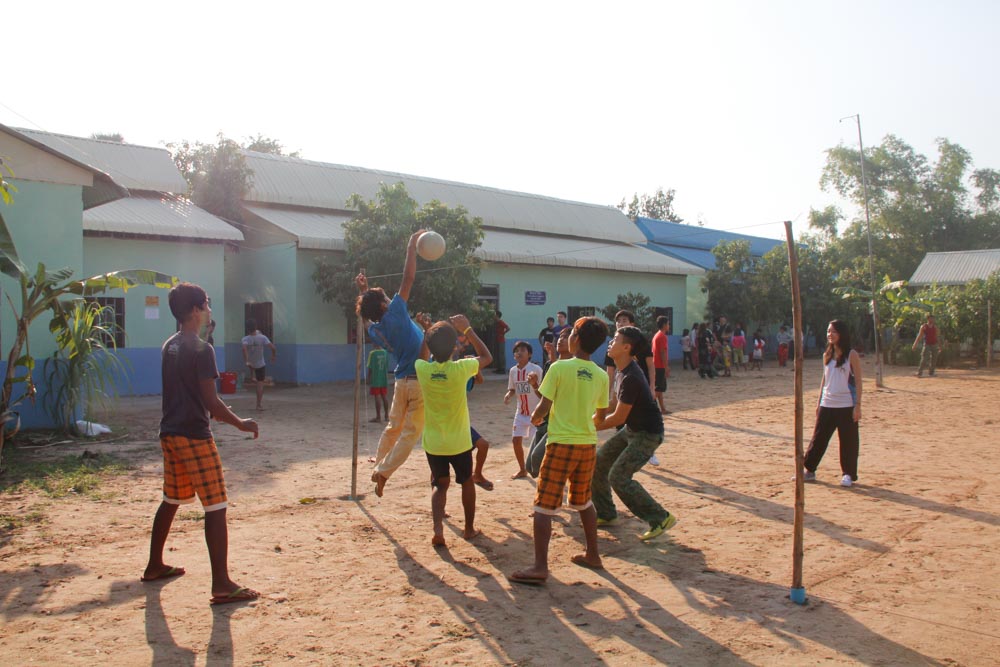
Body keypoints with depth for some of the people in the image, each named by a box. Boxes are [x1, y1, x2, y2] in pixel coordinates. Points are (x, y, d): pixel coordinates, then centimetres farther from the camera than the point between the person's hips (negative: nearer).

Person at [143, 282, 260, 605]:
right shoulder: (201, 349, -16)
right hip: (194, 436, -9)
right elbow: (211, 401, -18)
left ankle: (154, 565, 37)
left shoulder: (169, 346, 11)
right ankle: (222, 585, -6)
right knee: (215, 508, -6)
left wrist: (213, 412, 27)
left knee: (171, 501, 23)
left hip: (170, 433, 9)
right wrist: (241, 423, -6)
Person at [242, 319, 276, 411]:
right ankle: (259, 404, 3)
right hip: (260, 364, -1)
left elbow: (244, 349, -36)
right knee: (260, 384, 4)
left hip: (250, 364, 1)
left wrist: (246, 361, -33)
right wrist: (274, 356, -3)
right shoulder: (262, 337, -16)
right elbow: (273, 347, -22)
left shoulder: (246, 339, -17)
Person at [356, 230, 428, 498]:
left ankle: (379, 466, 28)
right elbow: (408, 278, -14)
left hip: (401, 381, 6)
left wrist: (363, 291, 24)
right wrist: (412, 246, -7)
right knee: (411, 432, 0)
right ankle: (383, 472, -4)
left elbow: (369, 312, 31)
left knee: (393, 427, 22)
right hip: (419, 381, -6)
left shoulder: (374, 329, 3)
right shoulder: (393, 315, -13)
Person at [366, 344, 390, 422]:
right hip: (384, 380, 5)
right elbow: (387, 367, 8)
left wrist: (368, 380, -2)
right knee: (384, 397, 14)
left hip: (375, 380, -5)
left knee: (377, 397, -2)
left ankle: (378, 417, 1)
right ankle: (386, 415, 22)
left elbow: (370, 368, -11)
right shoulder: (385, 353, 2)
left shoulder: (372, 353, -12)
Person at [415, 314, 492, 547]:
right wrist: (467, 329, -1)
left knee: (440, 484, 16)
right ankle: (469, 528, 31)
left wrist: (429, 333, 11)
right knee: (467, 482, 21)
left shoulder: (422, 369, -12)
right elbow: (487, 357, 0)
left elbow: (421, 357, 15)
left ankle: (438, 528, -5)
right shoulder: (460, 368, -19)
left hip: (433, 442, 2)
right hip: (459, 441, -1)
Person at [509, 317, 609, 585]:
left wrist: (535, 418, 11)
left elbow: (543, 408, -11)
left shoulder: (559, 368, -12)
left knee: (544, 505, 0)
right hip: (588, 445, 6)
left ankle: (540, 567, -2)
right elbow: (601, 414, 13)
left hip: (561, 444, -5)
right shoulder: (601, 376, 3)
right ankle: (593, 555, 31)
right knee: (584, 502, 23)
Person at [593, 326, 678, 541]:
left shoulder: (631, 378, -28)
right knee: (598, 462, 10)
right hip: (632, 430, 10)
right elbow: (615, 404, 15)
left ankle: (660, 518, -5)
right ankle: (606, 514, 23)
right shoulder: (623, 371, 3)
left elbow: (619, 418, -23)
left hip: (648, 433, -10)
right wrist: (593, 421, 7)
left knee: (618, 476, -15)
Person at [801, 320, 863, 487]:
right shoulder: (827, 355, 9)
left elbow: (858, 381, -7)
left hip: (846, 406, -5)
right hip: (827, 405, 5)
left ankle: (849, 474, 14)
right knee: (818, 438, 7)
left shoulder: (851, 355, -6)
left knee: (848, 441, 2)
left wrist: (858, 405, -12)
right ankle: (809, 470, 15)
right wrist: (819, 402, 13)